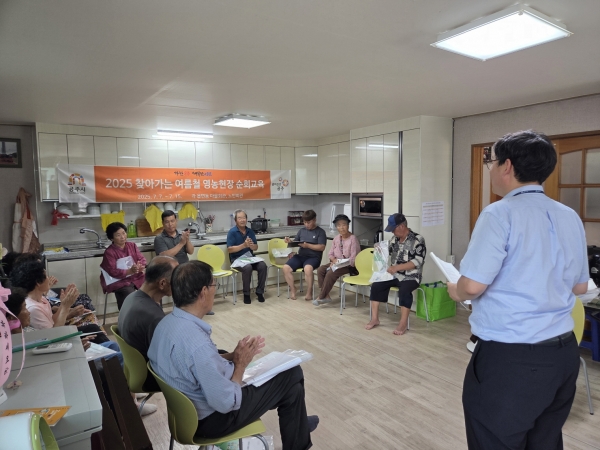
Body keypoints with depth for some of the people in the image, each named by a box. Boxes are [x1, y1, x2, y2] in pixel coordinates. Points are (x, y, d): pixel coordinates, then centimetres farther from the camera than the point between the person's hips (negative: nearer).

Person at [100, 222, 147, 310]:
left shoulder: (132, 245, 10)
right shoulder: (109, 252, -6)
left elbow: (142, 259, 6)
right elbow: (113, 272, -14)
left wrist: (140, 267, -19)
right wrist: (130, 271, -27)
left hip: (136, 277, 5)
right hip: (119, 281, -5)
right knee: (129, 294, -32)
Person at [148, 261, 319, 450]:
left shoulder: (167, 322, -7)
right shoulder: (197, 343, -36)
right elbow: (226, 403, -28)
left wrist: (232, 356, -3)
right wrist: (240, 364, -15)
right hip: (211, 418, -8)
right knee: (292, 375, 3)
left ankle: (296, 422, 43)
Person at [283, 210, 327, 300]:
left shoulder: (320, 232, 2)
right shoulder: (301, 230, 17)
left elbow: (322, 247, -7)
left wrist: (308, 245, -17)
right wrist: (290, 241, -6)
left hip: (314, 257, -5)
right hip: (300, 256, 5)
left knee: (308, 268, -38)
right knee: (286, 267, -20)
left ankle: (309, 292, -16)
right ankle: (292, 289, 1)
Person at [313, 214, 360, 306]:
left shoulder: (353, 239, -12)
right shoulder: (336, 238, 8)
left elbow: (353, 258, -16)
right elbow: (331, 254, 11)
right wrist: (334, 260, -11)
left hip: (349, 265, -7)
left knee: (331, 273, -29)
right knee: (320, 270, -16)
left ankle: (321, 297, -17)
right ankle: (326, 295, -14)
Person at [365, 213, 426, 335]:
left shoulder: (418, 239, -10)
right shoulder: (394, 239, 8)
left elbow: (418, 261, -19)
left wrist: (397, 267, -26)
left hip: (411, 277, -6)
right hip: (395, 275, 6)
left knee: (404, 290, -34)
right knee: (376, 285, -14)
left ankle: (403, 323, -21)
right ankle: (374, 318, -8)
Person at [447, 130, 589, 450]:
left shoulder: (500, 213, -16)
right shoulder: (570, 217, 6)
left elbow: (473, 285, -22)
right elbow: (580, 286, 14)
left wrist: (456, 292, -1)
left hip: (510, 359, -7)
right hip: (564, 352, 8)